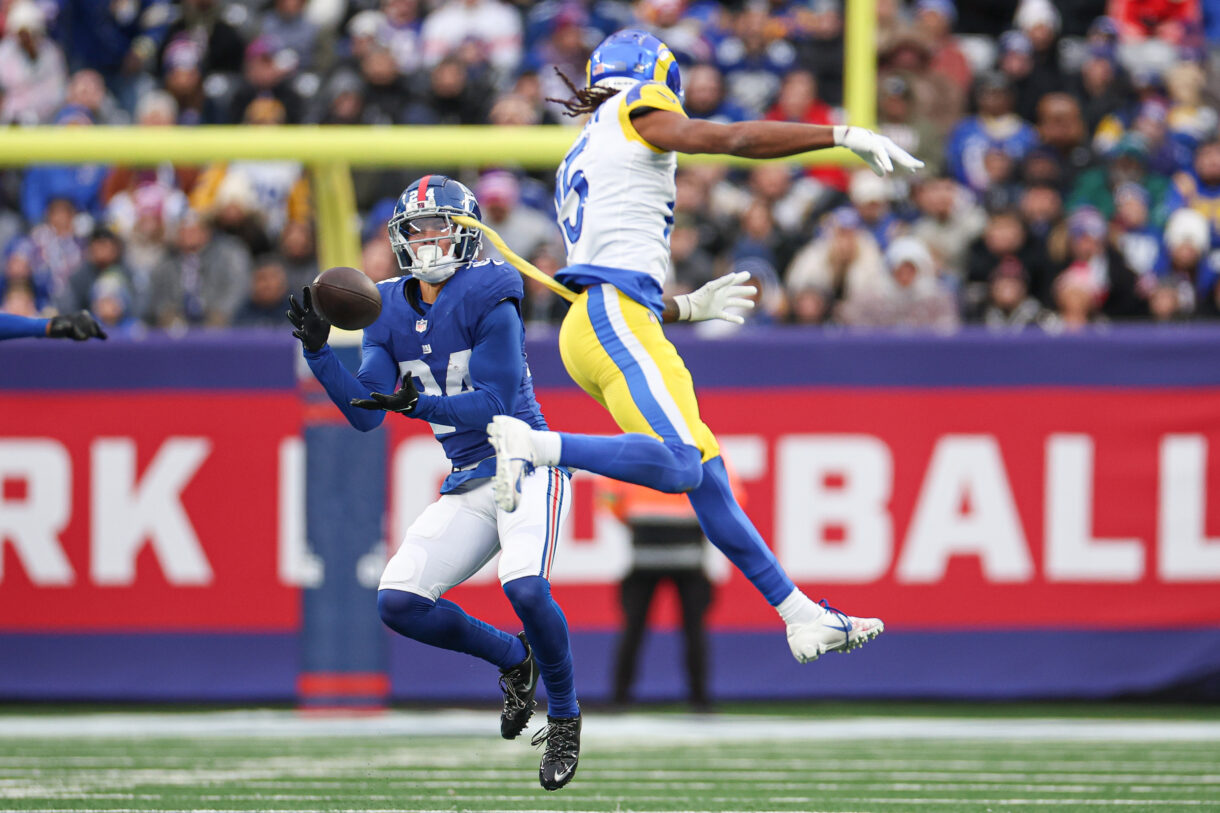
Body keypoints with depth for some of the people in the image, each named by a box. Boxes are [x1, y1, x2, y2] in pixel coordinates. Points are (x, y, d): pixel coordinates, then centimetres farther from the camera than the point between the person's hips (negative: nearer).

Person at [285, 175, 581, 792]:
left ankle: (564, 715, -5)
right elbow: (365, 413, 0)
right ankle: (513, 659, 15)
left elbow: (496, 403, -18)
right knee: (397, 602, -10)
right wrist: (319, 353, -14)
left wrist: (417, 405, -33)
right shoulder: (391, 313, 7)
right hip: (466, 487, 6)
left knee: (525, 587, -31)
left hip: (526, 468, -6)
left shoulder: (488, 302, -11)